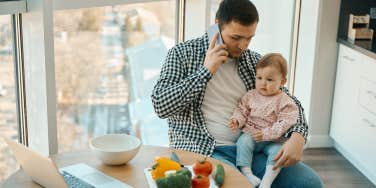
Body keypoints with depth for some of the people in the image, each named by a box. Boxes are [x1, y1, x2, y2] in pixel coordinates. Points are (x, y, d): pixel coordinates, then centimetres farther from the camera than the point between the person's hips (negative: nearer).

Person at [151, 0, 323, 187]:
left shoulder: (254, 61, 11)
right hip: (203, 150, -4)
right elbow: (161, 106, -8)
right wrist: (206, 71, -12)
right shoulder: (182, 53, 1)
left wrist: (298, 135, -8)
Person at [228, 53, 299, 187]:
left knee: (277, 150, -29)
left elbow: (285, 123, -13)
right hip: (250, 135, 2)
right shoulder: (251, 96, 6)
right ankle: (246, 172, -28)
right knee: (243, 141, -28)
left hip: (273, 140, -2)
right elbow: (241, 110, 11)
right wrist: (236, 120, -12)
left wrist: (266, 133, -23)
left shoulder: (285, 102, -5)